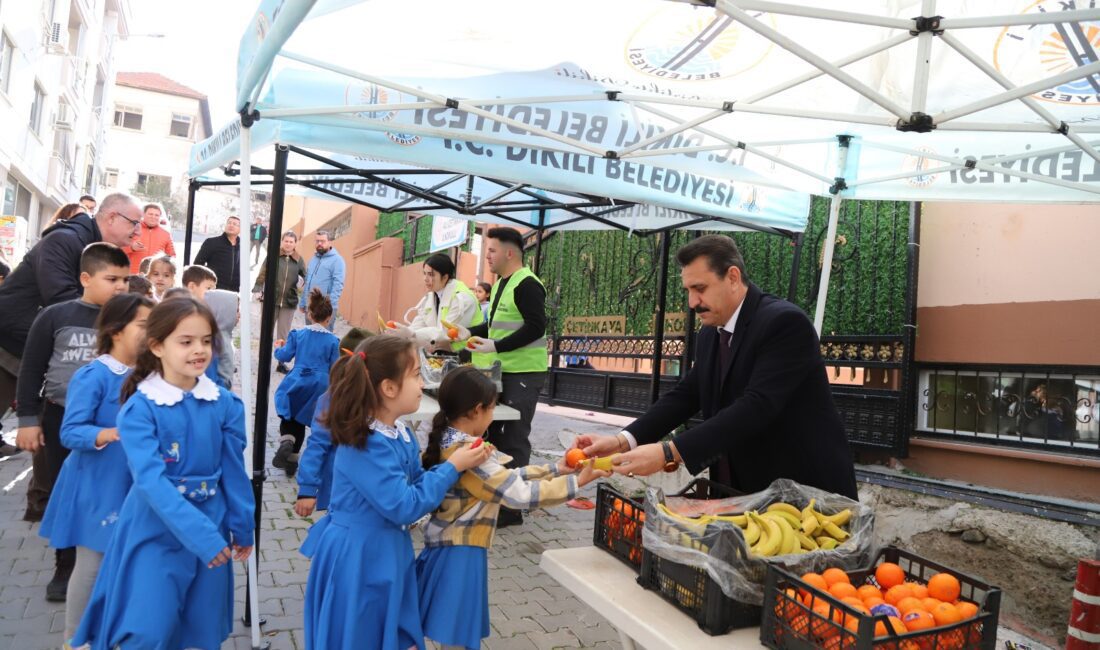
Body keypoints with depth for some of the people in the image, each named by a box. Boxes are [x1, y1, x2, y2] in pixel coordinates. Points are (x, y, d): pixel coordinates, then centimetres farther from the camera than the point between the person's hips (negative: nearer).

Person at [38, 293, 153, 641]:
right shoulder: (92, 376, -18)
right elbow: (70, 432, -20)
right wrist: (110, 434, -35)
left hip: (133, 483, 6)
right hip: (97, 485, -6)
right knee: (91, 564, 5)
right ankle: (73, 638, 24)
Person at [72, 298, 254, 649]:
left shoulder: (224, 403, -4)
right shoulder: (140, 407, -15)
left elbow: (234, 470, 3)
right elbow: (151, 481, -23)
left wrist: (241, 526, 7)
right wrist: (200, 534, -30)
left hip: (212, 524, 4)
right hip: (156, 531, -3)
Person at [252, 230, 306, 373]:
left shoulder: (299, 260, 5)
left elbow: (304, 277, 13)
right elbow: (262, 275, -1)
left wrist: (301, 280, -9)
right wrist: (257, 290, -11)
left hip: (289, 302, 1)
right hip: (270, 300, -1)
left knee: (284, 334, 9)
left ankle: (281, 363, 18)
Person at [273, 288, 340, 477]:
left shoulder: (298, 334, -1)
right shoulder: (333, 340, -5)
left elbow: (284, 357, 2)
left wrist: (278, 348, 23)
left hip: (297, 383, 0)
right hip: (319, 386, 0)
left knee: (288, 417, 16)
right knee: (299, 421, 17)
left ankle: (286, 442, -16)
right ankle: (292, 460, 19)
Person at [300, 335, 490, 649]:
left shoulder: (403, 435, 0)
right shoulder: (365, 446, -27)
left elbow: (417, 484, 8)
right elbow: (404, 506, -26)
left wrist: (461, 463, -7)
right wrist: (452, 468, -19)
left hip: (388, 555, 8)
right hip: (356, 560, -8)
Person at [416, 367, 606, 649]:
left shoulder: (450, 441, 5)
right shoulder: (466, 452, -25)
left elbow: (506, 477, 9)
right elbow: (520, 495, -27)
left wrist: (554, 470, 7)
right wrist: (576, 482, -19)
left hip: (454, 547, 9)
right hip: (460, 554, -9)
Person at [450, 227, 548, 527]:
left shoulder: (527, 284, -15)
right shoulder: (501, 284, 15)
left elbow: (536, 327, -22)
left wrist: (496, 347, -24)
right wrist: (470, 332, 8)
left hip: (524, 373, -10)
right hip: (503, 370, 10)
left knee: (513, 439, -5)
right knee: (493, 432, 15)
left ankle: (511, 507, 4)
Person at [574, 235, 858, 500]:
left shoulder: (785, 322, -20)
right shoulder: (709, 335, 6)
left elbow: (757, 406, -30)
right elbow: (685, 396, 3)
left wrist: (669, 452, -35)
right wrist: (623, 440, -13)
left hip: (807, 491, -7)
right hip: (744, 490, 7)